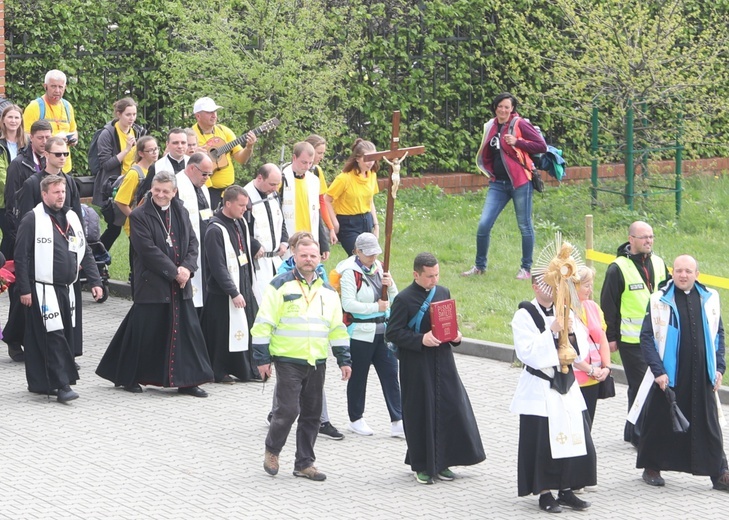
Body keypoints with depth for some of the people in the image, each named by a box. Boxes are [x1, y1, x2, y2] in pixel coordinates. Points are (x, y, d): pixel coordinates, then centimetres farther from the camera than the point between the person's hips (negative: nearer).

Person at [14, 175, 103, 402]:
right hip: (42, 288, -7)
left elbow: (85, 253, 17)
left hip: (66, 288, 7)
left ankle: (41, 383, 17)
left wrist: (94, 281, 8)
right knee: (53, 337, -11)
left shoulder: (72, 218, 13)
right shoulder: (32, 220, -7)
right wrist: (24, 289, -12)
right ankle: (62, 385, -12)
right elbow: (21, 257, -9)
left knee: (66, 337, 8)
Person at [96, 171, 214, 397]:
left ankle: (187, 381, 9)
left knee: (187, 330, 3)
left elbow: (192, 242, 10)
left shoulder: (181, 213, 12)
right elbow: (148, 250, -14)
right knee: (144, 333, 0)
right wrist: (174, 272, -15)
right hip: (151, 284, -5)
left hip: (180, 285, 5)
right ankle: (128, 378, 15)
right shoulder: (139, 216, -7)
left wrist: (187, 268, -9)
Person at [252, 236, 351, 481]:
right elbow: (263, 323, -5)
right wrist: (262, 358, -9)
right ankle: (272, 450, 13)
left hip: (317, 362, 5)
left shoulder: (328, 291, 14)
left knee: (312, 414, 7)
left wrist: (344, 360, 12)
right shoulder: (280, 286, -3)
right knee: (288, 409, -11)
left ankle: (305, 463, 16)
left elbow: (337, 328, 18)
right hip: (288, 361, -5)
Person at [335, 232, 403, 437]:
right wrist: (376, 307, -17)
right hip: (360, 333, -5)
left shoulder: (379, 267, 9)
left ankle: (397, 421, 0)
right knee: (358, 377, 7)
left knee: (390, 374, 0)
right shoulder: (349, 272, -11)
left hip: (383, 331, 5)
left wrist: (390, 285, -8)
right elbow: (348, 304, -18)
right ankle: (356, 419, 21)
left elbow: (394, 299, 13)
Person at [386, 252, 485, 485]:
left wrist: (455, 335, -2)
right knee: (420, 415, 0)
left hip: (443, 363, 5)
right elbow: (393, 332, -11)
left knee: (450, 409, 3)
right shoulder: (404, 299, -9)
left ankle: (440, 462, 16)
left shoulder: (443, 293, 8)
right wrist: (421, 339, -22)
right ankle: (421, 465, 13)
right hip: (416, 367, -5)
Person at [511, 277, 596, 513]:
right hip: (539, 390, -5)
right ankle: (545, 493, 9)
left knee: (574, 438, 4)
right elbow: (526, 352, -18)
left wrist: (570, 331, -13)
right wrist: (552, 332, -22)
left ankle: (567, 489, 15)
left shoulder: (565, 312, 8)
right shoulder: (524, 316, -7)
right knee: (542, 444, -2)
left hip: (567, 387, 5)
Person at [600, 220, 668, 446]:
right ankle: (639, 434, 5)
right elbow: (608, 305, -5)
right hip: (631, 340, -6)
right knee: (639, 386, -5)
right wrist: (611, 338, -6)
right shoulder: (618, 269, -7)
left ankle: (633, 430, 21)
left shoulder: (659, 264, 9)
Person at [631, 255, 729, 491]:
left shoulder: (709, 299, 5)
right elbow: (647, 337, -4)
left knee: (709, 424, 4)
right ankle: (651, 467, 23)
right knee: (659, 422, 7)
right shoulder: (660, 300, -5)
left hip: (702, 376, 2)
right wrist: (657, 370, -12)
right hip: (668, 376, -2)